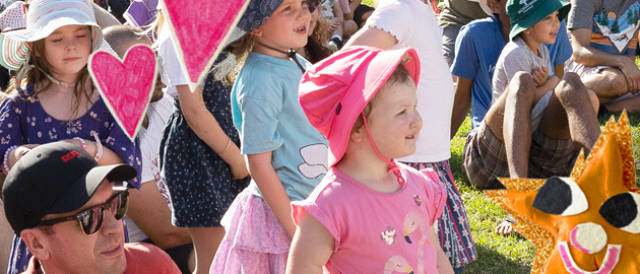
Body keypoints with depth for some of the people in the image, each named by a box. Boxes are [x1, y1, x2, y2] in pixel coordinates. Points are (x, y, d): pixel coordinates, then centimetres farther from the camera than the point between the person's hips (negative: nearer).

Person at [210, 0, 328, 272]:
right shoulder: (260, 81, -20)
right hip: (281, 214, -8)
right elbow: (259, 165, -19)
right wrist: (296, 232, -18)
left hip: (315, 206, 8)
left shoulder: (301, 66, 5)